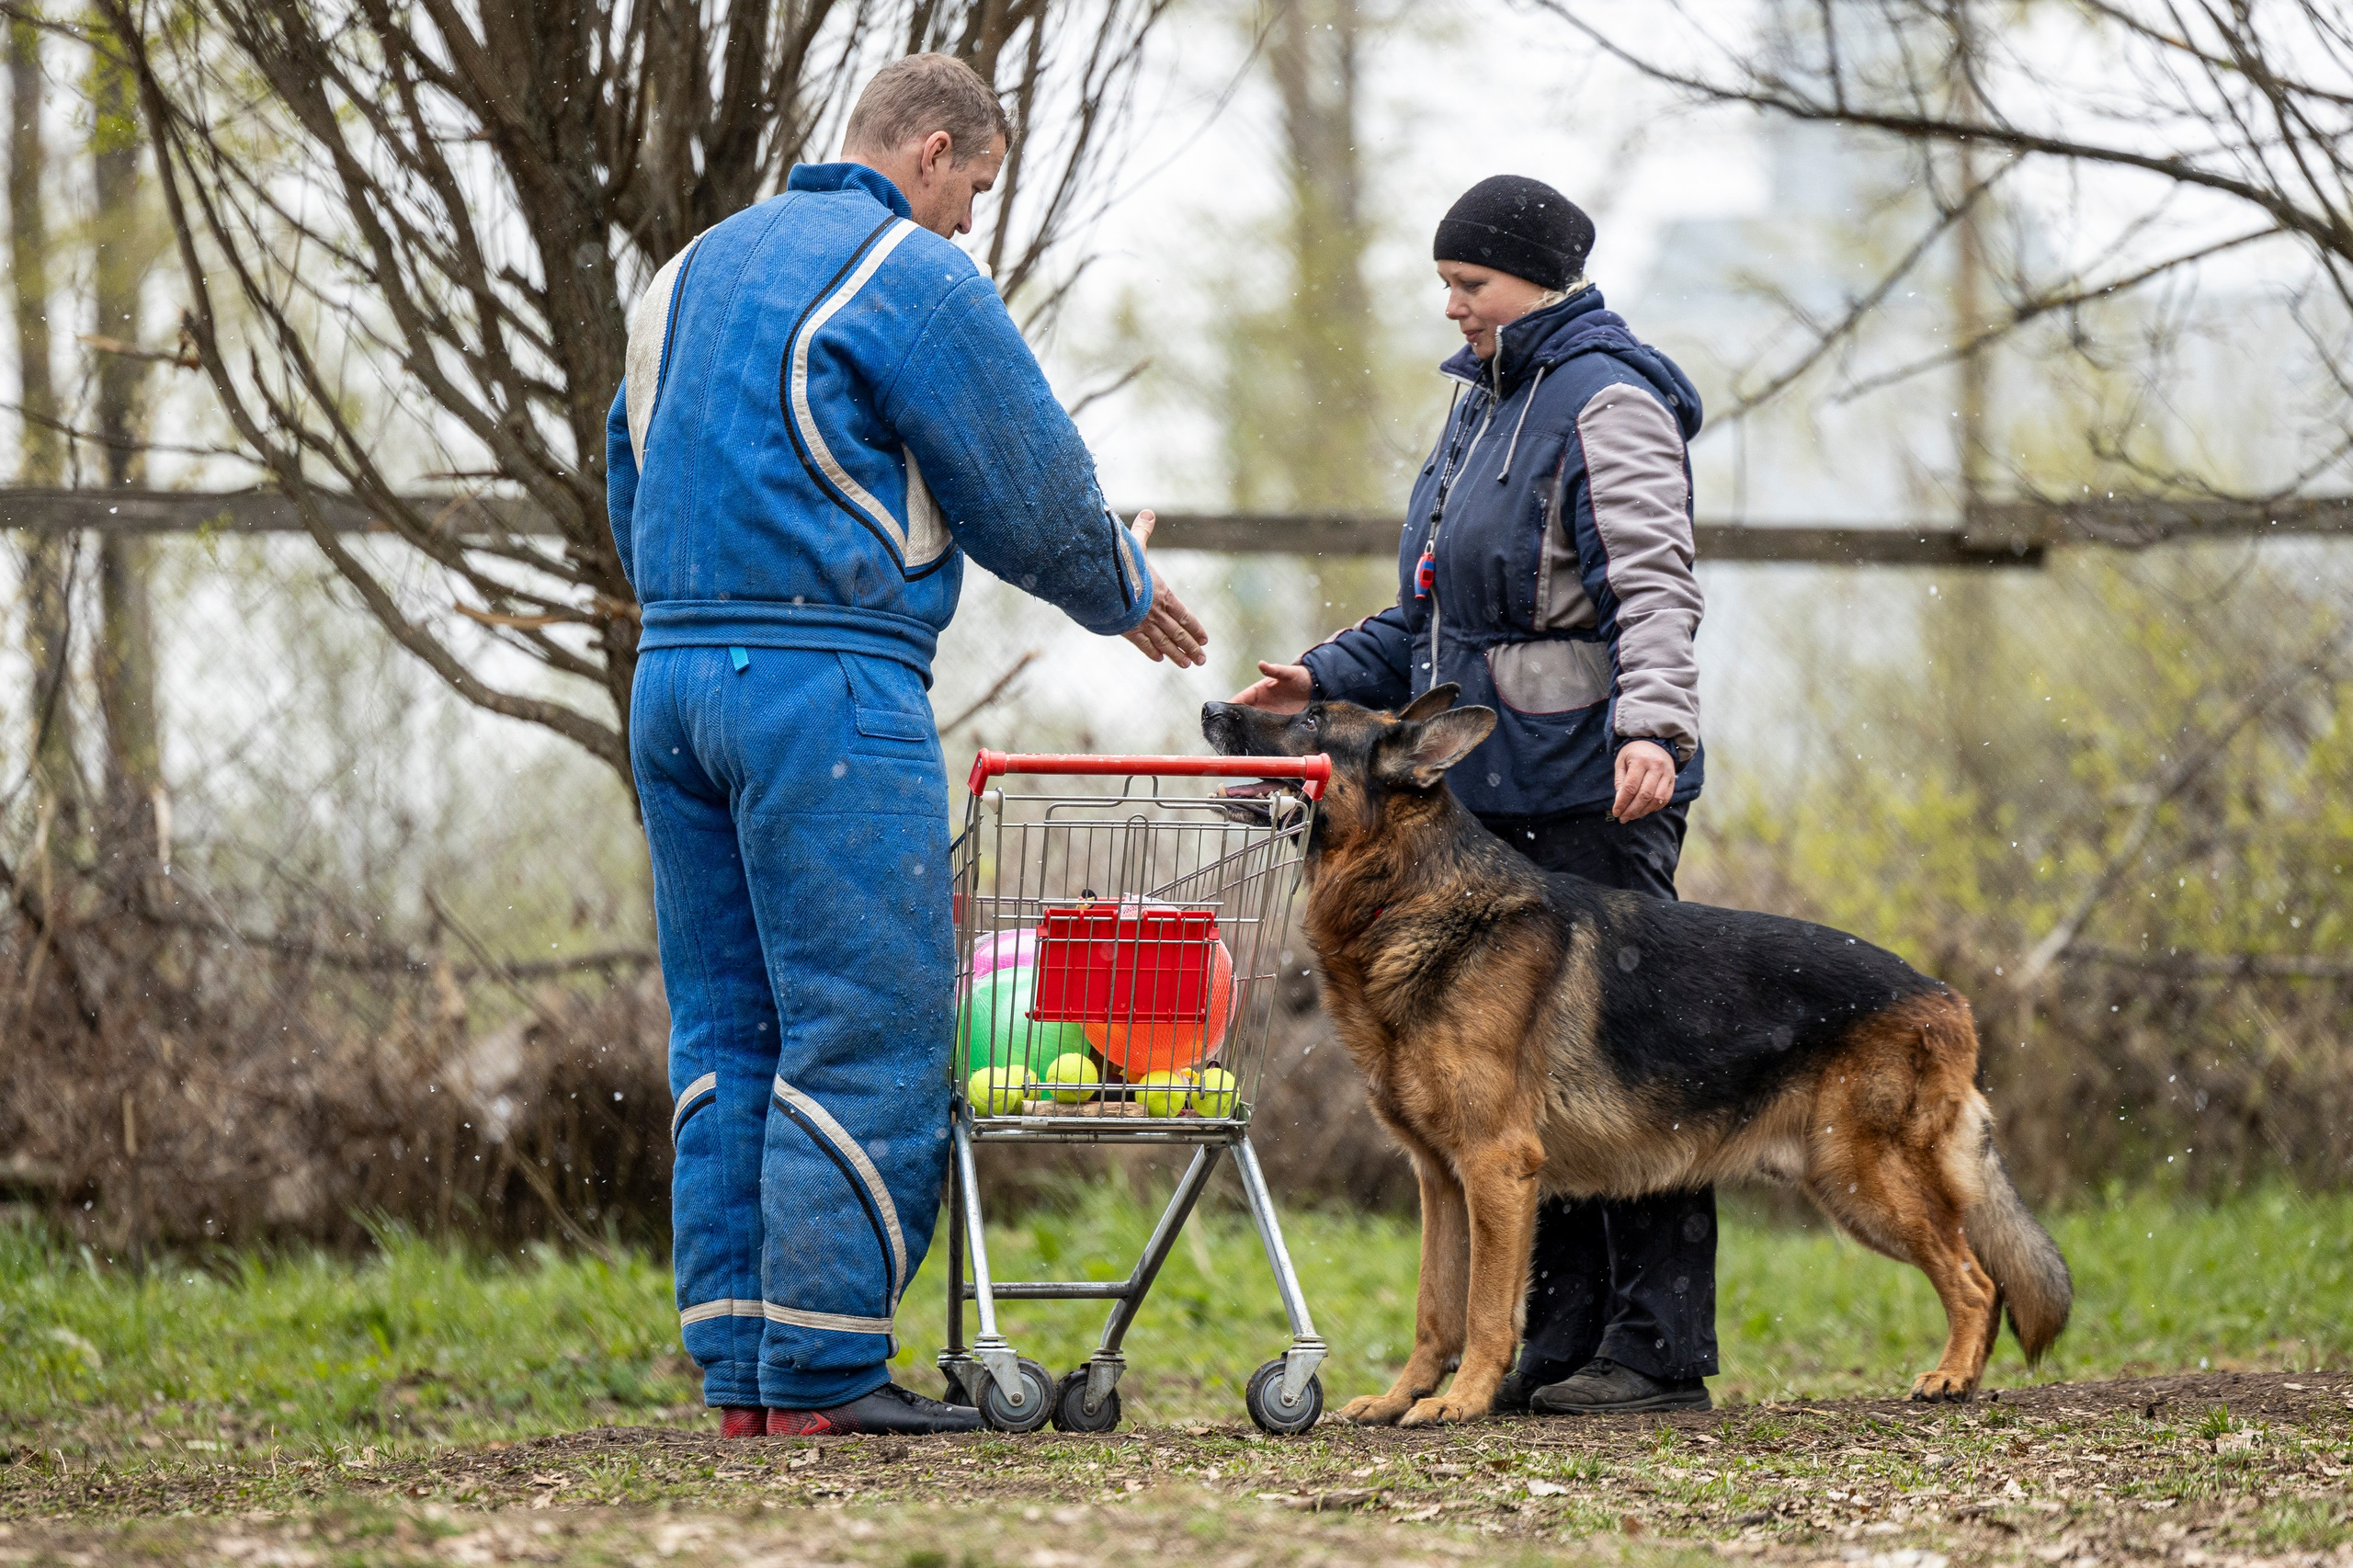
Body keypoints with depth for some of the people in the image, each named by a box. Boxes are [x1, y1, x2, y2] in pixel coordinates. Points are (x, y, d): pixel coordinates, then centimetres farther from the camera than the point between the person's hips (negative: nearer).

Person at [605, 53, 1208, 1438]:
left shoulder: (692, 270, 19)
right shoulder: (914, 277, -7)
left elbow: (629, 483, 26)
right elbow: (1030, 485, -2)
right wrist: (1123, 589, 16)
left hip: (672, 676, 8)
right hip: (830, 693, -8)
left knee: (726, 1032, 10)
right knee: (867, 1033, -5)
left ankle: (740, 1370, 9)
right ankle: (822, 1373, -8)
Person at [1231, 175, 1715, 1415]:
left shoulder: (1607, 399, -7)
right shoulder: (1484, 401, 21)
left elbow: (1655, 583, -18)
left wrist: (1652, 723, -33)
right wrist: (1327, 678, 17)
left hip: (1594, 793, -9)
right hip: (1490, 790, 9)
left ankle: (1661, 1346, -6)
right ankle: (1559, 1336, 12)